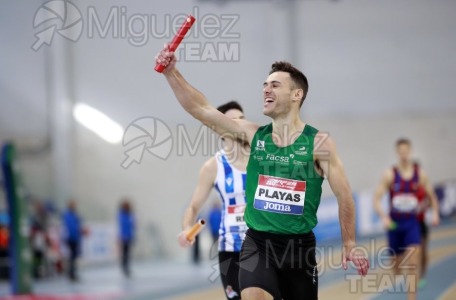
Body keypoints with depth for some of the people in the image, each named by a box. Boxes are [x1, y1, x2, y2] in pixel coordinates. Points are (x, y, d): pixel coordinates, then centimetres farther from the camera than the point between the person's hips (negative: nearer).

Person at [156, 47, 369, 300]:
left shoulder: (319, 143, -5)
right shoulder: (253, 135, 1)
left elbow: (343, 195, 0)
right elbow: (201, 109, -5)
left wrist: (349, 245, -1)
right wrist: (171, 72, -15)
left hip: (299, 245, 0)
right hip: (257, 243, 0)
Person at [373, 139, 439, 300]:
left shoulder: (420, 174, -2)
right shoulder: (390, 174, -8)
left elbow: (431, 195, 11)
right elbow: (376, 198, -10)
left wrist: (435, 212, -6)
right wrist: (383, 217, -26)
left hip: (412, 222, 0)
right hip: (394, 222, 0)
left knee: (413, 263, -16)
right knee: (396, 261, 12)